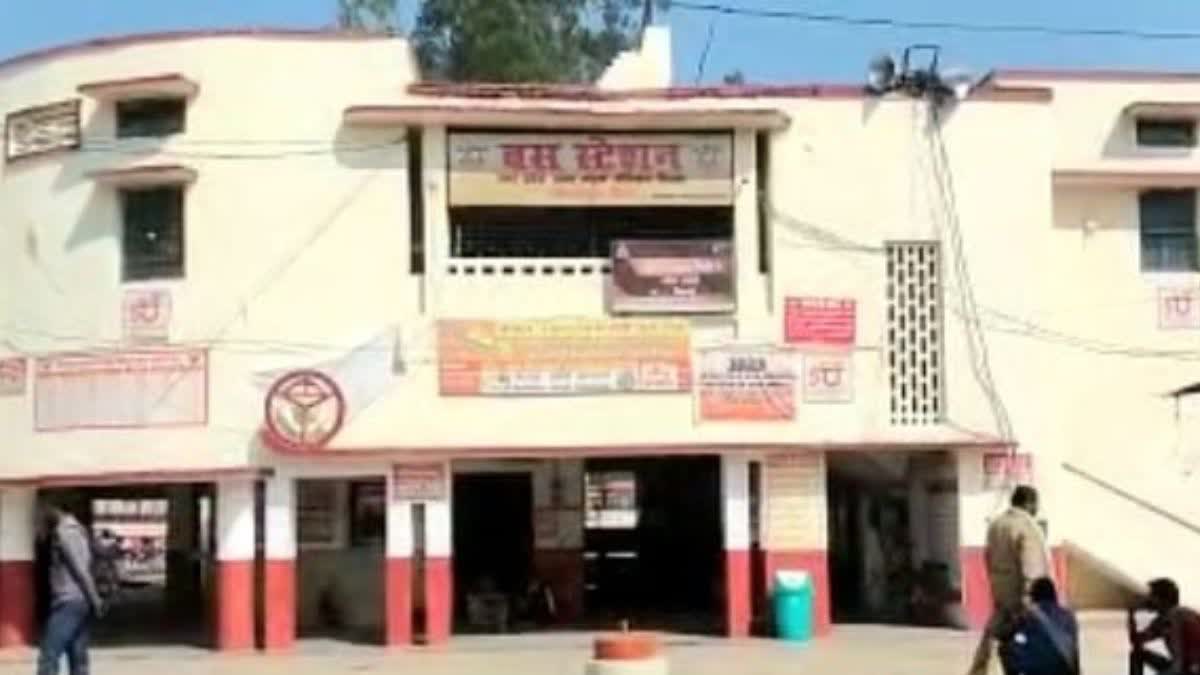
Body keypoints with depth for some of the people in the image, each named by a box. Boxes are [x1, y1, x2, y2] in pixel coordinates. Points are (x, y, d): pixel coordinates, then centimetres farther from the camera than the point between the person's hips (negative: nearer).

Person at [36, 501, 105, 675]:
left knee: (48, 658, -10)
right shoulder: (75, 530, 20)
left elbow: (81, 570, -17)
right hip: (79, 602, 10)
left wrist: (95, 601, -17)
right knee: (78, 659, 7)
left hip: (69, 603, -10)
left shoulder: (64, 533, -11)